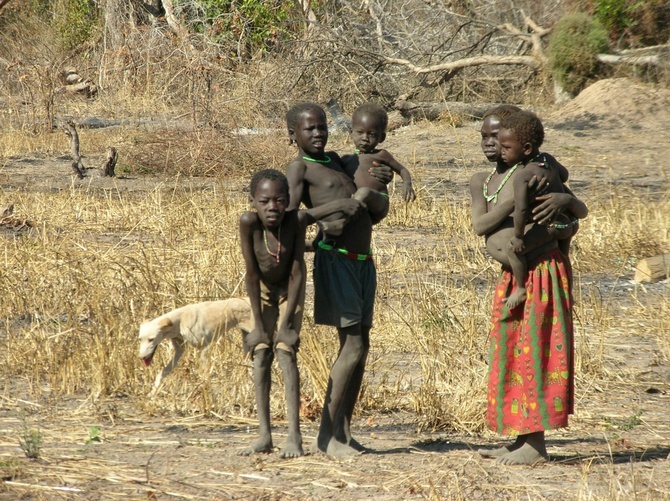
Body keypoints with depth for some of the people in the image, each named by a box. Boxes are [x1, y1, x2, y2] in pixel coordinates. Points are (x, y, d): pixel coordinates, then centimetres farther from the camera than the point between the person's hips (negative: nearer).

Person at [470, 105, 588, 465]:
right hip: (513, 274, 7)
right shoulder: (481, 182, 7)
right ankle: (521, 439, 17)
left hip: (543, 270, -7)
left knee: (534, 351, -7)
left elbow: (581, 212, -7)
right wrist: (515, 199, -24)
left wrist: (564, 199, -28)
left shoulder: (533, 175, -9)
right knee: (511, 353, 10)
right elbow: (480, 225, -11)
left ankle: (536, 445, -4)